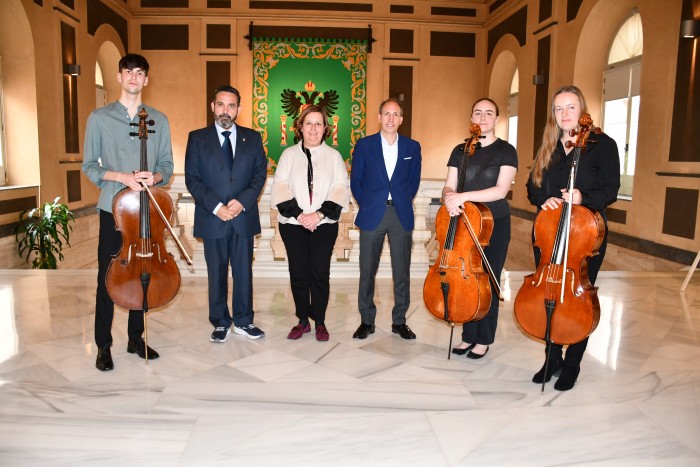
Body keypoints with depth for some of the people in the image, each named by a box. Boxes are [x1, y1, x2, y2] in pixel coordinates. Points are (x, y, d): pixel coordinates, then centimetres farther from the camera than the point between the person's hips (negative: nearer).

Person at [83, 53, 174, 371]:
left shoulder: (159, 120, 8)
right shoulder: (100, 118, 3)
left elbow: (167, 165, 9)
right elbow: (89, 166, 1)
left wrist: (154, 177, -14)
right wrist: (123, 177, -16)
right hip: (113, 208, -2)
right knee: (107, 278, 2)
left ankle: (136, 339, 24)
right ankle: (103, 346, 14)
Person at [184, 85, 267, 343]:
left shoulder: (252, 137, 7)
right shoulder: (197, 138, 3)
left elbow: (260, 174, 4)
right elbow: (192, 179, -2)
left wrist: (243, 201, -11)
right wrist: (216, 206, -14)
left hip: (244, 216, 1)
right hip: (212, 218, -1)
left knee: (244, 271, 8)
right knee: (217, 273, 8)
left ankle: (243, 321, 22)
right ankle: (221, 323, 22)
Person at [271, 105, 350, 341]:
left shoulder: (334, 156, 7)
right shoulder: (289, 154, 8)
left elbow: (341, 189, -1)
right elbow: (280, 188, 0)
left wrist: (320, 214, -14)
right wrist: (299, 214, -13)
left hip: (324, 224, -1)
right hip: (293, 224, 1)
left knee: (320, 272, 0)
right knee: (298, 273, 4)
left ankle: (320, 322, 14)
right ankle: (303, 320, 18)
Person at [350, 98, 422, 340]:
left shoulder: (412, 147, 6)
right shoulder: (364, 145, 2)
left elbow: (414, 181, 14)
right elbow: (355, 181, 7)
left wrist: (404, 202, 7)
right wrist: (366, 205, 3)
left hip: (402, 215, 1)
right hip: (372, 215, -1)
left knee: (402, 272, 6)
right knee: (367, 271, 4)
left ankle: (399, 321, 19)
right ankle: (367, 320, 17)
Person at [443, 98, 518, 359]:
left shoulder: (506, 151, -5)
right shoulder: (460, 151, 7)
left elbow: (501, 190, -18)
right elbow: (449, 187, 3)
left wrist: (463, 196, -27)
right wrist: (449, 196, -21)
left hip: (495, 224, -3)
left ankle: (484, 339, 16)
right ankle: (468, 335, 20)